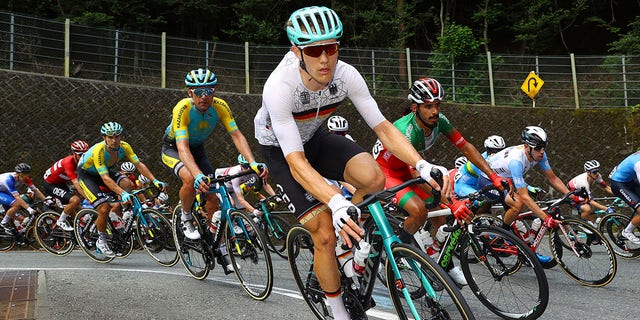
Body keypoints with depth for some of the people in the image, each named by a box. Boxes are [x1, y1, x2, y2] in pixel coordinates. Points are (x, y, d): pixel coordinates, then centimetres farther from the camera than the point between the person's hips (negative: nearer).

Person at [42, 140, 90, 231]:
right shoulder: (69, 162, -32)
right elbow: (76, 183, -38)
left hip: (61, 183, 8)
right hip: (50, 184, -8)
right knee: (75, 201, -24)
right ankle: (61, 221, -7)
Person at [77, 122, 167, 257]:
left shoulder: (124, 146, -22)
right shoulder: (98, 151, -36)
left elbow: (139, 164, -25)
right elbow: (105, 179, -42)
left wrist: (155, 181, -38)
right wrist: (122, 193, -54)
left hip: (106, 170, 5)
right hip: (86, 174, -5)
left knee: (127, 184, -25)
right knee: (104, 209, -20)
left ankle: (114, 213, 0)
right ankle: (101, 240, 5)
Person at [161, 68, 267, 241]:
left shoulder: (220, 106, -23)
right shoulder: (182, 109, -35)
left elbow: (237, 135, -27)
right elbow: (182, 147, -44)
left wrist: (253, 163, -43)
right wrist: (198, 175, -60)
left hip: (197, 149, 4)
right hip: (173, 148, -4)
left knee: (214, 196, -6)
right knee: (190, 180, -34)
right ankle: (186, 218, -5)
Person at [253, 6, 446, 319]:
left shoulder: (346, 74, -24)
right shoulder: (279, 87, -36)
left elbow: (383, 127, -20)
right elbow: (297, 163, -40)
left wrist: (422, 165, -36)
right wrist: (335, 202, -55)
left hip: (315, 137, 4)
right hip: (280, 150, -4)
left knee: (374, 177, -27)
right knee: (326, 235, -13)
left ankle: (352, 229, 5)